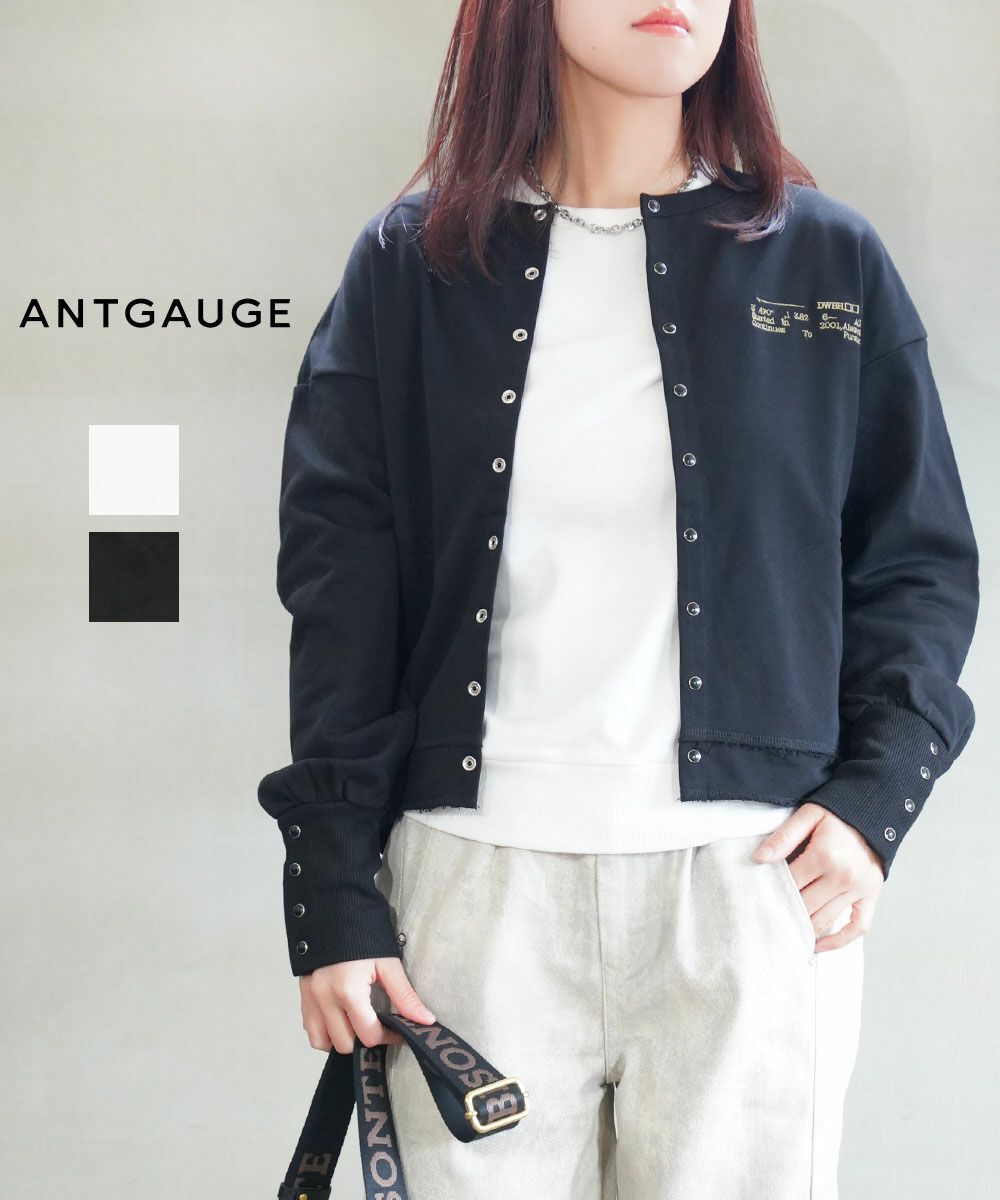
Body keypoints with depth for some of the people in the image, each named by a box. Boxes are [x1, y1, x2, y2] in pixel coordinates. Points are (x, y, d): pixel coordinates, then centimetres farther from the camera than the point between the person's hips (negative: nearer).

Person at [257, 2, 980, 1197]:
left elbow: (924, 562, 12)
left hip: (752, 879, 1)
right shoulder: (413, 266, 8)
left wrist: (873, 796, -3)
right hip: (478, 875, 0)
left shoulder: (828, 260, 9)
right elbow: (339, 592, 5)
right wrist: (334, 898, 0)